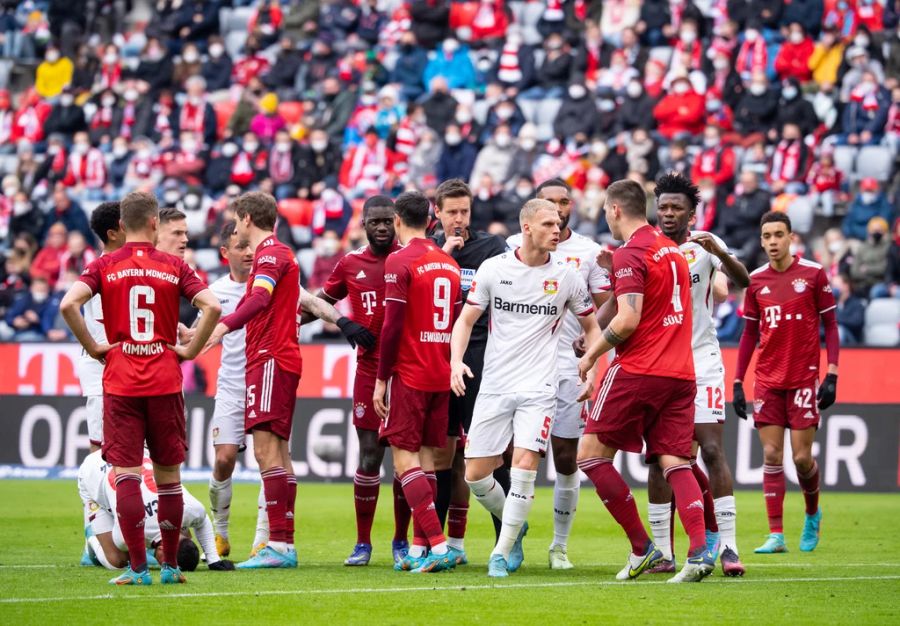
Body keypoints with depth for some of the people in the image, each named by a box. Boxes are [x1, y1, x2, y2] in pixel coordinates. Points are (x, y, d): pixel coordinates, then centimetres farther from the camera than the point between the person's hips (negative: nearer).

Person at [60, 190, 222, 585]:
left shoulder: (105, 266, 0)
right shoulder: (173, 267, 2)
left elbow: (68, 304, -14)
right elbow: (212, 306, -9)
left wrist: (92, 347, -3)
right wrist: (191, 350, 2)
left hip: (120, 383, -1)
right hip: (165, 383, 1)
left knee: (126, 473, -1)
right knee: (169, 475, 10)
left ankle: (138, 567, -7)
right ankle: (170, 566, 13)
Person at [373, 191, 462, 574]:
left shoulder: (399, 262, -10)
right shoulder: (448, 263, 12)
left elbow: (392, 326, -15)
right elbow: (458, 322, 14)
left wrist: (381, 379, -9)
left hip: (408, 374, -7)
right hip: (441, 376, 7)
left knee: (404, 457, -6)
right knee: (426, 456, 11)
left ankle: (438, 545, -18)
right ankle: (419, 549, 10)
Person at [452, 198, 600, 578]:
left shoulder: (566, 276, 1)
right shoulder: (493, 269, -1)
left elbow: (591, 326, 14)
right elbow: (466, 319, 6)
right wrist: (456, 361, -11)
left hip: (539, 389, -1)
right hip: (494, 386, 1)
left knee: (524, 465, -18)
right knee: (475, 474, 0)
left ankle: (501, 553, -6)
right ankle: (514, 525, 29)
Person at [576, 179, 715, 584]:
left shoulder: (630, 254, -9)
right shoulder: (671, 249, 17)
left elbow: (628, 320, -17)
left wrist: (592, 353, -4)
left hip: (638, 371, -8)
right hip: (680, 372, 8)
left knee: (591, 455, 3)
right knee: (675, 463, 1)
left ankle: (642, 548, 0)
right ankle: (699, 549, -19)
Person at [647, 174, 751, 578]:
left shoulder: (704, 245, -2)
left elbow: (743, 282, -16)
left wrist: (720, 253, -34)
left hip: (701, 359, -2)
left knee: (712, 449, -10)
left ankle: (727, 545, -7)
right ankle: (662, 552, 4)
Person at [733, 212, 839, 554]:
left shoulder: (813, 273, -4)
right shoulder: (756, 280, 6)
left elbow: (830, 324, -1)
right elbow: (750, 333, 13)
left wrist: (832, 375, -9)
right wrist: (737, 382, 8)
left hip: (804, 379, -3)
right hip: (767, 381, 3)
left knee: (801, 457, -3)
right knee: (771, 455, -3)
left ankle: (813, 514, 25)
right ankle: (776, 535, -1)